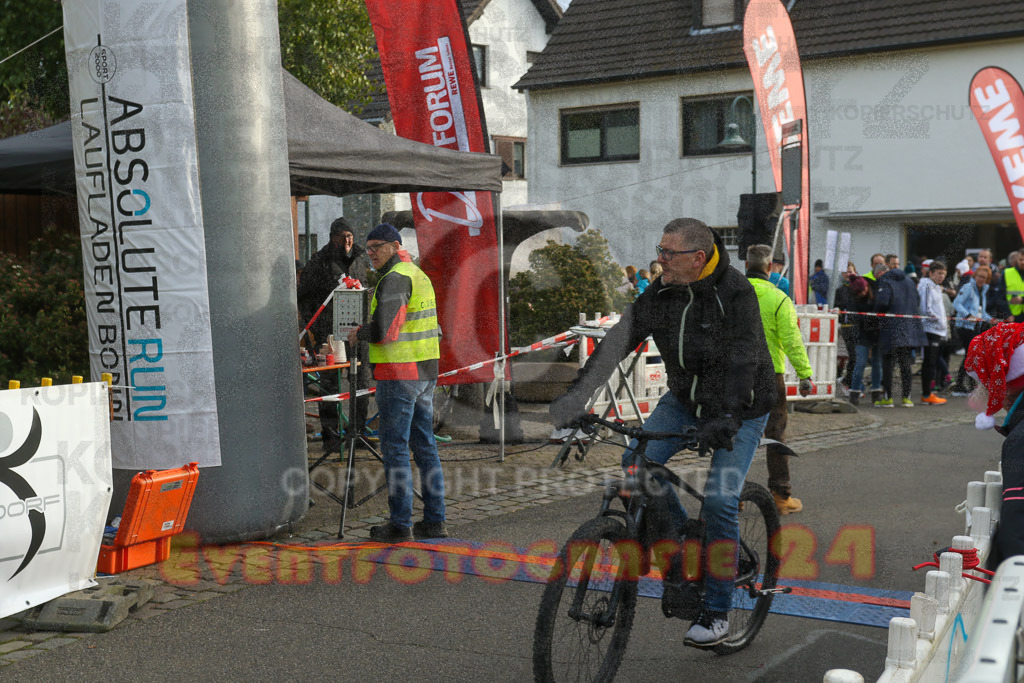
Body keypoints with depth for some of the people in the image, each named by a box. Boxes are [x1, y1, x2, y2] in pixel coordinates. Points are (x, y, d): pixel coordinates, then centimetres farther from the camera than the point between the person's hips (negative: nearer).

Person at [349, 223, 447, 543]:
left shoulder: (394, 279, -14)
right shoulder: (419, 276, 17)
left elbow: (383, 330, -24)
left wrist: (359, 333, -3)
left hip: (397, 375, -9)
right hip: (426, 372, 9)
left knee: (395, 448, -3)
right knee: (424, 446, 11)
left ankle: (400, 525, 1)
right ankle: (435, 521, 13)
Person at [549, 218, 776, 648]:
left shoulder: (735, 293, -24)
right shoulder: (661, 293, -10)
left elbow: (743, 361, -31)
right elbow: (618, 340, -17)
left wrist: (727, 420, -45)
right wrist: (574, 398, -27)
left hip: (741, 407, -5)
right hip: (685, 398, 5)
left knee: (719, 500, -14)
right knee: (637, 462, -15)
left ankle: (717, 613, 2)